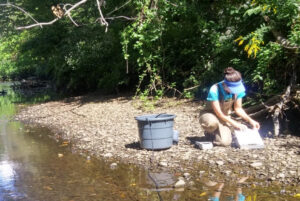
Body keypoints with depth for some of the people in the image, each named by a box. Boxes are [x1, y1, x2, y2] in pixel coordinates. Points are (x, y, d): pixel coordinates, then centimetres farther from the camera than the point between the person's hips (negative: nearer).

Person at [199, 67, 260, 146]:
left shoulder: (238, 90, -17)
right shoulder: (214, 91, -31)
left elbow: (238, 108, -2)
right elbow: (219, 114, -24)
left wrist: (250, 120, -16)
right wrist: (235, 124, -23)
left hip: (224, 117, 4)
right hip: (210, 115, -4)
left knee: (225, 142, -23)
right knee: (213, 122, -43)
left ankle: (212, 134, 14)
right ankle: (209, 132, -3)